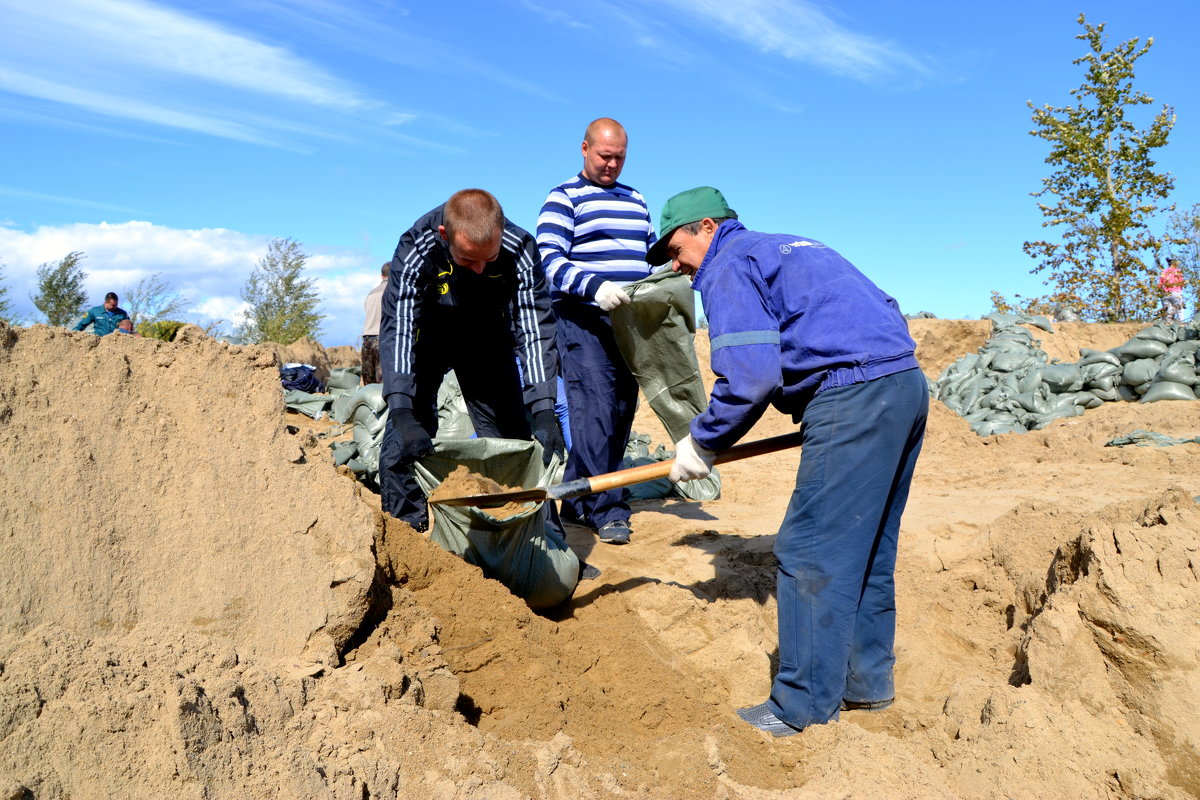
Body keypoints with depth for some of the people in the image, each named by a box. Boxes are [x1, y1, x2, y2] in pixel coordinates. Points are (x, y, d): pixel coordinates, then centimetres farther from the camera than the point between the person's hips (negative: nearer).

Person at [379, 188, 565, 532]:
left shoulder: (520, 250, -31)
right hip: (428, 336, -1)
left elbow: (535, 330, -31)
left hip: (488, 338, 1)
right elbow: (397, 328, -38)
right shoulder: (415, 248, -34)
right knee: (406, 440, -13)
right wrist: (403, 415, -49)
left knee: (512, 434, -2)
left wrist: (544, 413, -40)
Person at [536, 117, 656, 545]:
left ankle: (578, 499, 17)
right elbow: (549, 260, -10)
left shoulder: (636, 200, 22)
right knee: (596, 410, -13)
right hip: (584, 320, -7)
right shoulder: (564, 198, 1)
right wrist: (594, 287, -26)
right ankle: (606, 509, -4)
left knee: (622, 413, 6)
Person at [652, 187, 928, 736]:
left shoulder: (729, 266, -1)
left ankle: (805, 706, 6)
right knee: (866, 549, 16)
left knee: (811, 553, -3)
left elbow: (750, 376, -13)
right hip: (906, 384, 10)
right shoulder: (784, 248, 27)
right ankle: (866, 681, 27)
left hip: (854, 396, -10)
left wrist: (702, 443, 0)